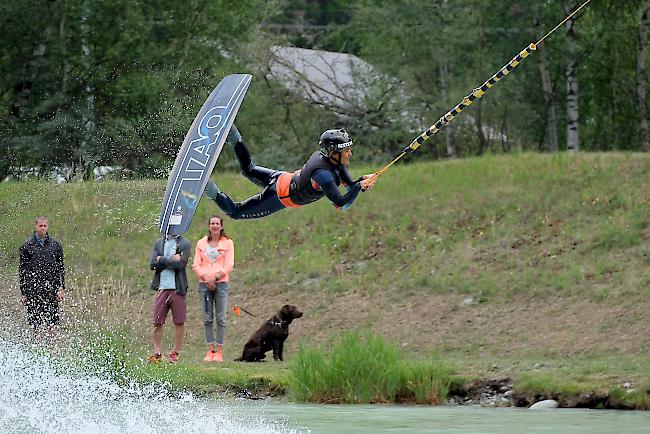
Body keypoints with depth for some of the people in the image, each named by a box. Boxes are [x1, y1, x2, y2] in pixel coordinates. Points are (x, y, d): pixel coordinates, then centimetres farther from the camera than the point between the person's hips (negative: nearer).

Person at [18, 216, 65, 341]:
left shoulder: (56, 245, 8)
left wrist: (61, 288, -2)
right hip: (33, 289, -1)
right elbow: (22, 270, 5)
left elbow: (61, 268, 9)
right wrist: (23, 293, 1)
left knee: (52, 322, -2)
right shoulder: (27, 246, 4)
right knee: (36, 321, -1)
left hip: (51, 288, 1)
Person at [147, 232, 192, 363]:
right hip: (161, 288, 2)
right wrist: (171, 260, -9)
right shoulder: (159, 243, 12)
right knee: (157, 322, 1)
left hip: (177, 288, -2)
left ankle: (175, 352, 12)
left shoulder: (185, 244, 1)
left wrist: (162, 260, -7)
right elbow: (153, 264, -1)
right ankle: (157, 352, 9)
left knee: (179, 322, 2)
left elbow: (181, 264, -13)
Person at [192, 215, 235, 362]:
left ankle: (219, 351, -4)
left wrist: (215, 278, -11)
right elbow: (196, 265, 7)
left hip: (221, 284, -2)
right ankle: (210, 350, 3)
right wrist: (205, 278, -8)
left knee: (221, 318, -5)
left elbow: (229, 265, -1)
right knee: (207, 318, 0)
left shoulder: (228, 243, 5)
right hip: (204, 284, 2)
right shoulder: (201, 243, 12)